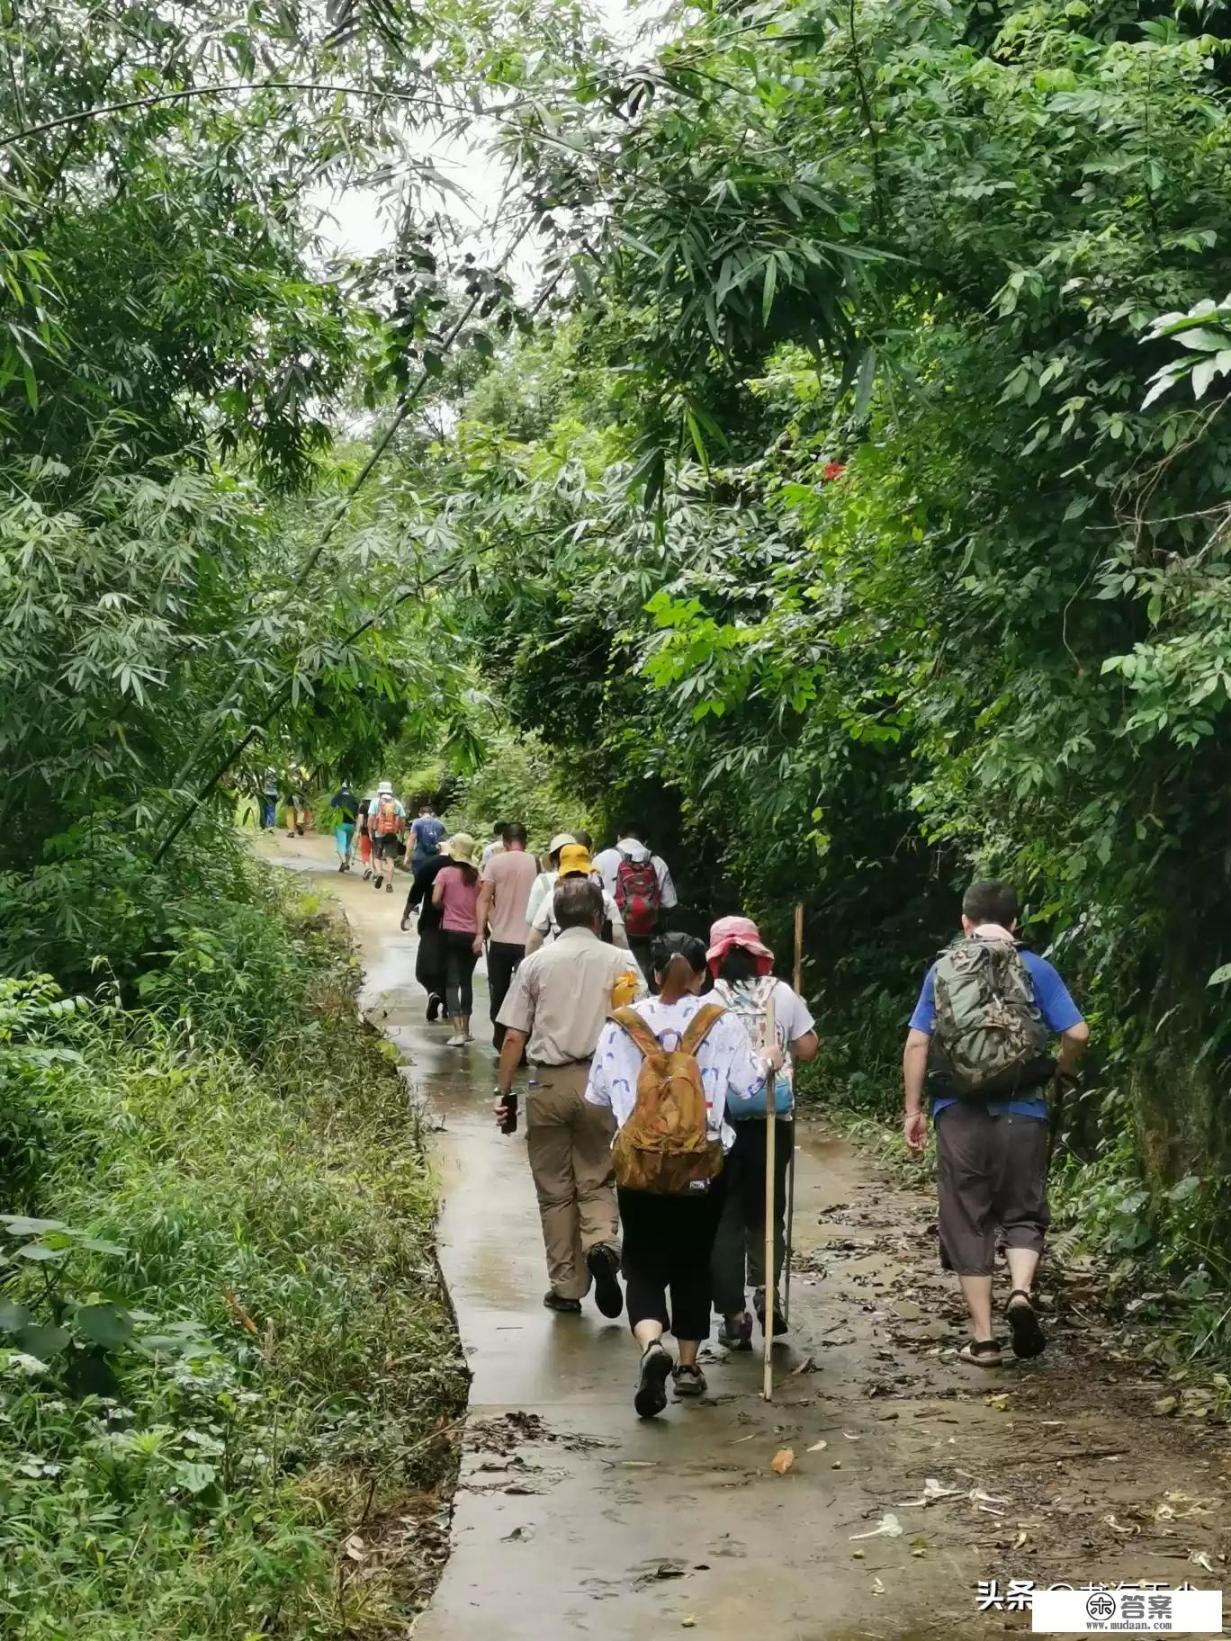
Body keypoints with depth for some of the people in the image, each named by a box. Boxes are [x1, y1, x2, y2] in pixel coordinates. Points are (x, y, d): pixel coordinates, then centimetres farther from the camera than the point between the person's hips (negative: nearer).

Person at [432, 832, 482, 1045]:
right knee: (467, 981, 16)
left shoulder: (446, 873, -7)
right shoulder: (477, 875, 1)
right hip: (472, 934, 3)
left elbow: (435, 900, -12)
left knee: (452, 982, 0)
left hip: (451, 932, -3)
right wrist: (480, 933, 11)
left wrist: (446, 907, 9)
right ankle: (465, 1030, 22)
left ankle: (458, 1032, -10)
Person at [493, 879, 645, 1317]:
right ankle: (603, 1244, -15)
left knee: (555, 1190, 10)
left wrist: (502, 1091, 6)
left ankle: (566, 1288, 15)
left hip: (549, 1083, 0)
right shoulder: (620, 962, 2)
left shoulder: (535, 964, 2)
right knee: (596, 1180, 13)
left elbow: (513, 1037, -1)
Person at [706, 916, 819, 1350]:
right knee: (767, 1209, 18)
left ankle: (733, 1314, 4)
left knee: (726, 1215, 8)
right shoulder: (782, 994, -1)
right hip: (773, 1118, 2)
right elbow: (807, 1049, 3)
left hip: (723, 1119, -2)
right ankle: (766, 1287, -3)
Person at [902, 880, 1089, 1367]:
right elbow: (1077, 1033, -5)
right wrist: (1063, 1072, 16)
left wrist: (913, 1110, 7)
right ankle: (1021, 1292, -13)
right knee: (1023, 1214, 14)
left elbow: (916, 1043, 1)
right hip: (1021, 1113, -1)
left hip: (959, 1114, 1)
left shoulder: (942, 969, 5)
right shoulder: (1034, 969, 1)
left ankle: (983, 1339, 9)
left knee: (967, 1224, 9)